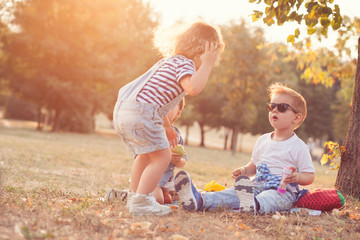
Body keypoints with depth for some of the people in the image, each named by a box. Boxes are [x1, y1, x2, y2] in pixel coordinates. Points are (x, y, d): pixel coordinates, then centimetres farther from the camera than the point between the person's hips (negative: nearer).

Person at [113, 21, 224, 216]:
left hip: (122, 109, 10)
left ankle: (135, 195, 32)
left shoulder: (169, 61, 26)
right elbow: (193, 88, -27)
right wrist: (207, 64, -15)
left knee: (146, 155, 25)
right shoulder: (184, 63, -6)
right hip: (140, 113, -10)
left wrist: (166, 126, 37)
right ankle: (141, 201, -6)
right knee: (162, 155, -4)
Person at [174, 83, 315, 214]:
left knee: (269, 198, -40)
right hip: (258, 186, 5)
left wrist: (297, 177, -21)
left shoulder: (298, 146, 1)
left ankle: (255, 206, -72)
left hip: (283, 191, -5)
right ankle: (199, 200, -43)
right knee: (233, 194, -21)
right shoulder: (262, 141, 18)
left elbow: (309, 177, 1)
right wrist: (244, 170, 7)